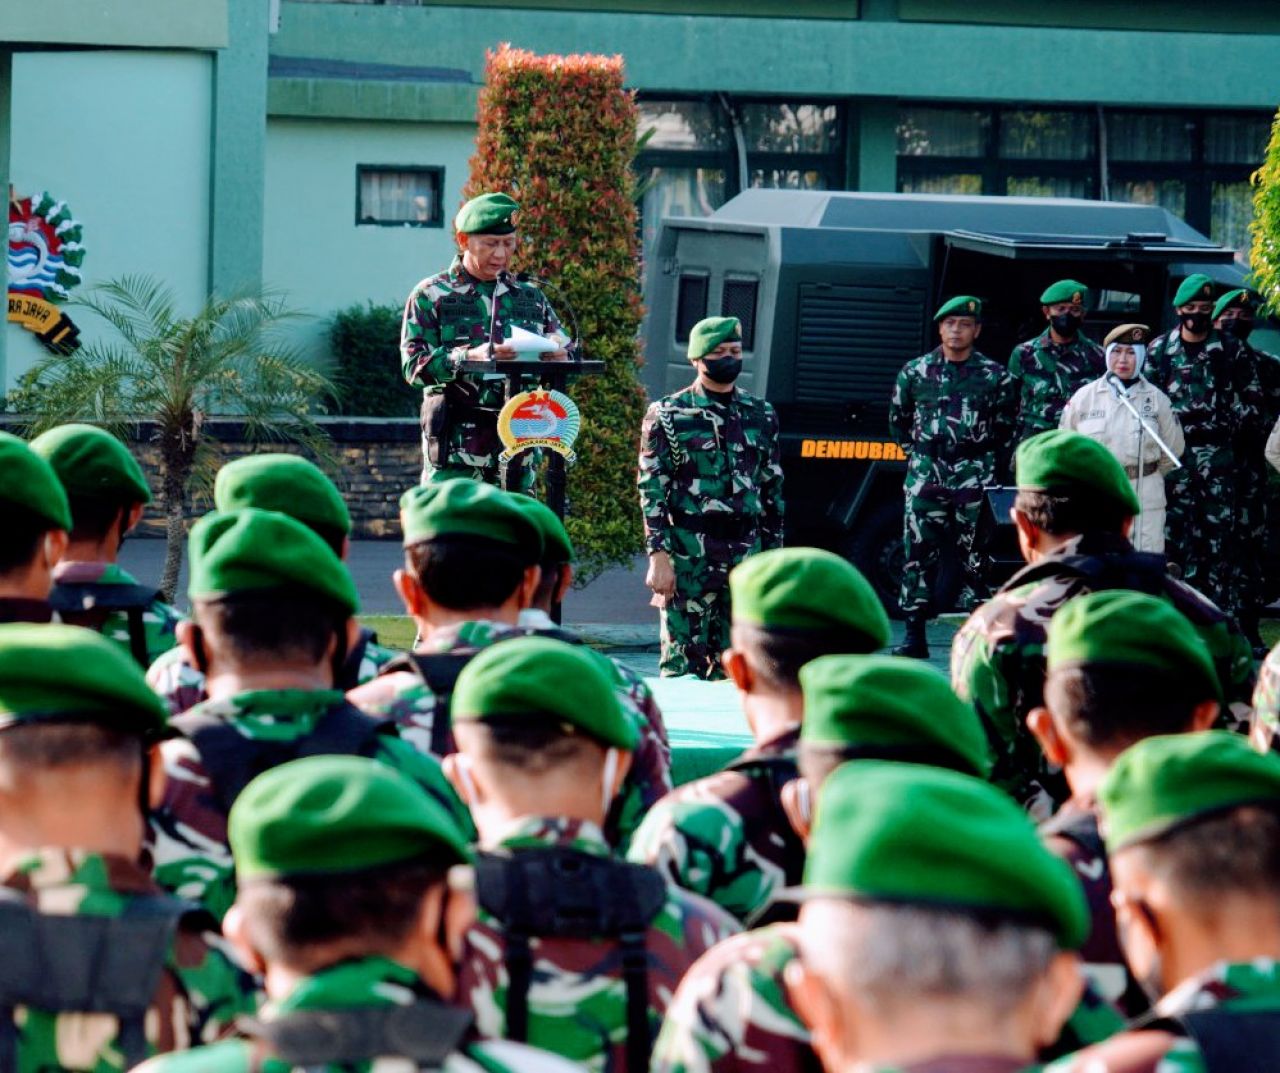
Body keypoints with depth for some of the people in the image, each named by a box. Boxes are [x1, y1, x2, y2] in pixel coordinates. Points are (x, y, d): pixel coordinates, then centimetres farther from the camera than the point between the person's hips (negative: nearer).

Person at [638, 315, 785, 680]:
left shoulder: (761, 415, 13)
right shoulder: (668, 415, 1)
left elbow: (773, 490, 17)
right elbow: (652, 490, -3)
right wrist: (659, 556, -11)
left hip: (746, 553, 4)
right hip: (689, 555, -4)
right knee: (683, 663, -4)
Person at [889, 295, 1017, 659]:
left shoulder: (994, 376, 3)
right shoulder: (915, 371, 7)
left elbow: (1006, 428, 10)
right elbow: (898, 420, 18)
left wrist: (987, 464, 8)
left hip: (975, 474, -1)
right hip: (926, 473, 1)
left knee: (976, 552, -2)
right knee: (919, 550, -3)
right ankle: (915, 635, 1)